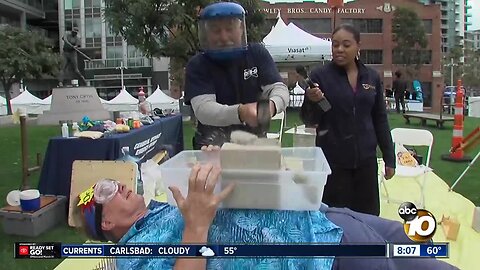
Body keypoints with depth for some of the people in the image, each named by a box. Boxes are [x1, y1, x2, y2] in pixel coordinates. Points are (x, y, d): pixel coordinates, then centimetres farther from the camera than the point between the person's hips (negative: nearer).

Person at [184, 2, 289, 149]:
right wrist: (240, 113, -40)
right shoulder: (197, 65, -7)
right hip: (214, 143, -2)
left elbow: (279, 88, -8)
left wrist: (272, 105, -32)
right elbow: (202, 109, -21)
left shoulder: (257, 53, 1)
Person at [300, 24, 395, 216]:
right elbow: (309, 120, -4)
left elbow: (380, 120, 11)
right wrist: (312, 101, -25)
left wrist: (389, 158, 10)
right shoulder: (320, 75, -4)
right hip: (332, 160, -3)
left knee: (368, 216, 10)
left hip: (366, 159, 3)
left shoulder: (372, 77, 6)